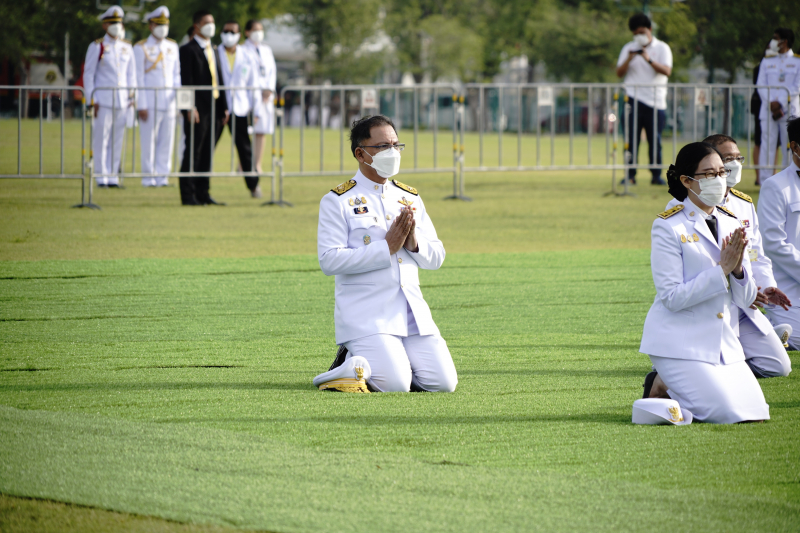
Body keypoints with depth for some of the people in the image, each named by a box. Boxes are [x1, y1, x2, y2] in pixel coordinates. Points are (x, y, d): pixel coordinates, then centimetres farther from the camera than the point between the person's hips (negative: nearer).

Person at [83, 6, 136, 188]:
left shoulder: (126, 48, 12)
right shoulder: (97, 47, -1)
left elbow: (131, 74, 17)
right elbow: (88, 75, -2)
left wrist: (131, 97, 8)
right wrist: (92, 101, -8)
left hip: (122, 101, 5)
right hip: (103, 100, -5)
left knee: (117, 139, 5)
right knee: (101, 139, -4)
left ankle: (113, 176, 9)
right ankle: (101, 177, -1)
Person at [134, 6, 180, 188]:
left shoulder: (173, 47, 14)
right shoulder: (141, 48, -1)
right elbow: (138, 78, -4)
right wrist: (142, 105, -9)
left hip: (169, 103, 5)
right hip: (150, 103, -5)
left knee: (167, 141, 3)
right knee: (149, 141, -3)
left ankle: (162, 177, 8)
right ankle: (149, 178, 2)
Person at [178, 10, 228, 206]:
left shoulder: (212, 50, 19)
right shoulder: (188, 50, -5)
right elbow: (186, 81, -12)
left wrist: (224, 107, 15)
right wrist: (190, 108, -20)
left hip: (213, 109, 8)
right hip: (197, 110, -8)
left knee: (206, 153, 9)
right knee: (193, 152, -6)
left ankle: (202, 193, 13)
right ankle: (188, 195, -4)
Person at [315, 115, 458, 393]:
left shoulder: (410, 198, 17)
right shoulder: (337, 201, -1)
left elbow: (435, 258, 15)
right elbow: (329, 260, -13)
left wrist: (414, 243, -7)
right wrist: (387, 248, -15)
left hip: (413, 312, 5)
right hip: (366, 315, -5)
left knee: (443, 383, -10)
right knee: (395, 385, -22)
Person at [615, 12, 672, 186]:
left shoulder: (662, 48, 5)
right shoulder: (628, 48, 11)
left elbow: (667, 71, -9)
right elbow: (619, 73, 4)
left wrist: (649, 60, -22)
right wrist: (628, 60, -14)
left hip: (656, 102, -1)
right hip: (634, 99, 1)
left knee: (655, 140, 0)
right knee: (631, 139, -6)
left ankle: (656, 175, 7)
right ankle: (630, 175, -5)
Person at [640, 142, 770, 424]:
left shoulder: (731, 225, 9)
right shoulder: (668, 227, -9)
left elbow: (745, 300, 8)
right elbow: (672, 297, -17)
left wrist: (738, 268, -13)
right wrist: (721, 270, -19)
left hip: (724, 344, 6)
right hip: (680, 343, -6)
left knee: (754, 413, -5)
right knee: (727, 414, -18)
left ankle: (672, 385, 16)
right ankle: (662, 387, 9)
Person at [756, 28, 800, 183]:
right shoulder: (766, 61, 14)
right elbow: (761, 85, 6)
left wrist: (780, 103, -13)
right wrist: (771, 104, -11)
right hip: (768, 110, 2)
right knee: (767, 145, -3)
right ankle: (765, 182, -3)